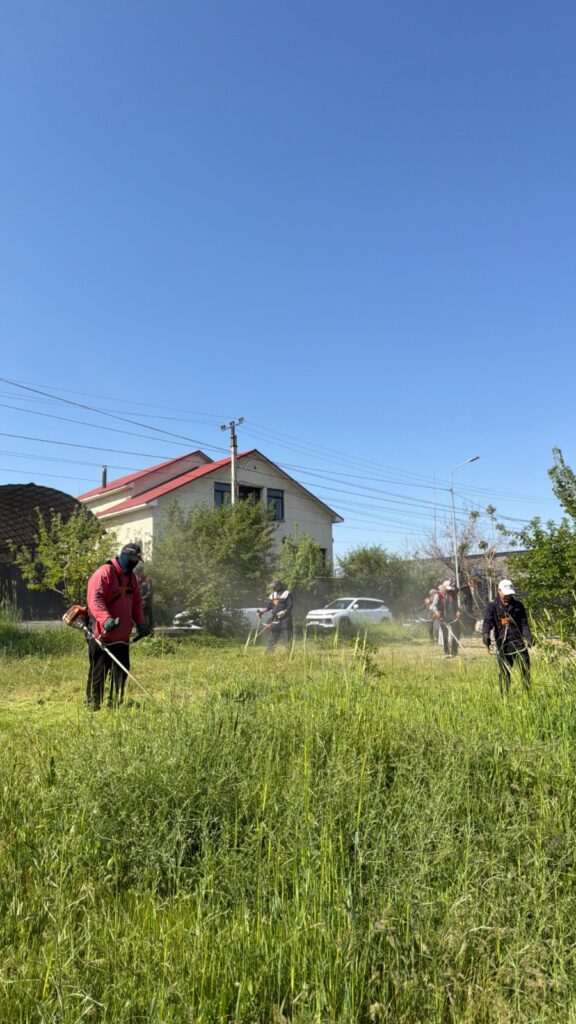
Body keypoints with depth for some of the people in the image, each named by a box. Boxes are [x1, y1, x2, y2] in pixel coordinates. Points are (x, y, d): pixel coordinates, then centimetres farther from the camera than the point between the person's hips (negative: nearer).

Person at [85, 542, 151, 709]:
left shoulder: (131, 577, 15)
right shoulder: (104, 573, -12)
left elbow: (136, 602, 22)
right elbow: (94, 600, -23)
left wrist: (141, 623, 9)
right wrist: (106, 619, -36)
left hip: (122, 636, 8)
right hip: (102, 636, -8)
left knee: (121, 671, 13)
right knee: (99, 671, -1)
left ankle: (115, 704, 26)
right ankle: (92, 705, 11)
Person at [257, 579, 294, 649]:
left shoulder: (287, 594, -2)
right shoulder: (272, 595, 17)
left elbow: (290, 606, -10)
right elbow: (268, 605, 17)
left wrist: (284, 612, -24)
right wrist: (262, 610, 0)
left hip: (284, 619, -6)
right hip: (274, 619, 6)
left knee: (286, 639, -7)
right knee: (271, 639, 8)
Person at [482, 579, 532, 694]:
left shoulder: (518, 605, 9)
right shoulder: (492, 606, 3)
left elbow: (524, 623, 5)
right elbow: (487, 621, -9)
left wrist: (527, 636, -13)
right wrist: (485, 633, -29)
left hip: (519, 642, 2)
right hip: (502, 644, -1)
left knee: (525, 668, -2)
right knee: (504, 672, 3)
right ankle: (504, 696, 13)